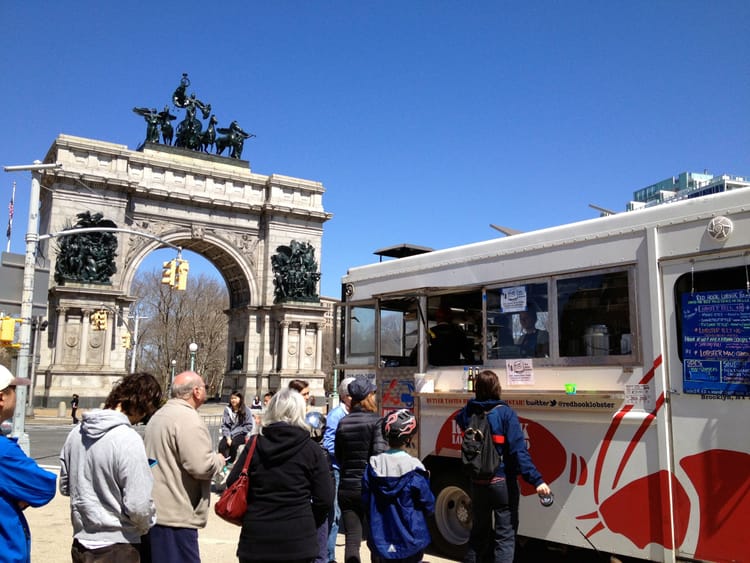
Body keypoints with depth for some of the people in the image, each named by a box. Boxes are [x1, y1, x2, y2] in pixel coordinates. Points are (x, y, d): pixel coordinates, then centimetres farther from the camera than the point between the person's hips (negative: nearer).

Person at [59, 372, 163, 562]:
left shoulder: (77, 432, -1)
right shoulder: (128, 440, -24)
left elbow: (65, 486, 10)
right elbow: (139, 506, -23)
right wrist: (145, 526, -3)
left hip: (80, 543, 6)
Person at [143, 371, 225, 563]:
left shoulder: (158, 415, 15)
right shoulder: (188, 417, -17)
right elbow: (201, 466, -25)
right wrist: (219, 460, -4)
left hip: (153, 511, 10)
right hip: (175, 516, -10)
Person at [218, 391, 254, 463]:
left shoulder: (246, 410, -3)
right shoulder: (227, 409, 3)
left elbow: (249, 426, -4)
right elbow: (224, 425, 0)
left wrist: (235, 432, -10)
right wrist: (228, 437, -14)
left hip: (241, 435, -2)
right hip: (229, 434, 2)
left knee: (233, 443, -33)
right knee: (221, 445, -28)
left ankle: (230, 463, -20)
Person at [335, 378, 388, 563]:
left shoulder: (343, 423, 5)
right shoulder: (375, 421, -10)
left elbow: (338, 455, 10)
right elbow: (380, 455, -17)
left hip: (347, 487, 4)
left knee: (352, 539, 7)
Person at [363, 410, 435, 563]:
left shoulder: (373, 465, -8)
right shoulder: (414, 469, -17)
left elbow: (366, 501, 1)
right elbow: (428, 505, -9)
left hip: (380, 541, 3)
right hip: (410, 542, -3)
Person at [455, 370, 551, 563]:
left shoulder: (469, 412, -2)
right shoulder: (505, 413, -15)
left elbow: (460, 419, 25)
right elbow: (518, 449, -23)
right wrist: (536, 479, -25)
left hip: (477, 483, 5)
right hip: (502, 482, -5)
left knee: (479, 531, 21)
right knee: (505, 536, 4)